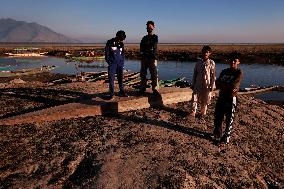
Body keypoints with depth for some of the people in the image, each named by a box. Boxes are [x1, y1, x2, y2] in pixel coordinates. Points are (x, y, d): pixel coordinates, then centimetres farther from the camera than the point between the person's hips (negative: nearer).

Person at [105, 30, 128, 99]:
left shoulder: (121, 44, 9)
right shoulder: (110, 42, -4)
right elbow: (106, 54, -3)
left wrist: (122, 62, 9)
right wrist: (109, 63, -7)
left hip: (120, 63, 4)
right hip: (112, 63, -4)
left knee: (121, 78, 7)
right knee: (111, 79, -4)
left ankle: (122, 92, 17)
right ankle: (111, 93, 3)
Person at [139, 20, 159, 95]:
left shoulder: (155, 37, 5)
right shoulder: (144, 38, 18)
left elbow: (153, 46, -12)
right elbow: (141, 48, 5)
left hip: (152, 58, -5)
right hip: (144, 58, 5)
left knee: (154, 74, -7)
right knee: (143, 74, 6)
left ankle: (155, 89, -3)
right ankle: (142, 89, 15)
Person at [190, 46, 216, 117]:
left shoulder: (211, 63, -3)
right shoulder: (198, 63, 4)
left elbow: (213, 75, -2)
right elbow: (195, 74, 8)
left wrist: (212, 86, -5)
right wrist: (193, 84, 7)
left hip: (207, 85, -2)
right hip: (198, 84, 2)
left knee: (205, 100, 8)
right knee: (195, 98, -4)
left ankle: (203, 113, 25)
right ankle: (193, 112, 7)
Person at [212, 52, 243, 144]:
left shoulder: (239, 73, -5)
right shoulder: (224, 71, 10)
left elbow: (233, 85, -18)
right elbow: (217, 84, 0)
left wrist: (222, 85, -7)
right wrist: (228, 86, -15)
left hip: (231, 99, -5)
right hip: (221, 97, 5)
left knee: (229, 119, 5)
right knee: (218, 117, 13)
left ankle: (226, 137, 21)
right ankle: (217, 134, 33)